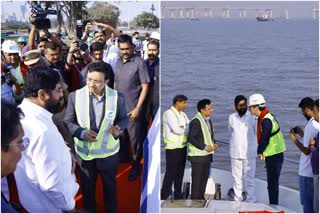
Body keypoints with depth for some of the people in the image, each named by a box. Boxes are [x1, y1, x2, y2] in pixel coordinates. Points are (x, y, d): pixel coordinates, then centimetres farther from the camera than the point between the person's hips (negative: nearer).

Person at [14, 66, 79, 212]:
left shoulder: (21, 112, -6)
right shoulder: (42, 130, -37)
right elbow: (52, 184, -34)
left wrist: (64, 153, -1)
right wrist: (69, 205, -17)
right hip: (50, 205, -8)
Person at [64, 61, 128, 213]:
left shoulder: (117, 97, -16)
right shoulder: (75, 96, -15)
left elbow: (124, 118, -1)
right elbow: (68, 121, -5)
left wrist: (118, 129, -23)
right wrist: (81, 133, -23)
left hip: (108, 152, 0)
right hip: (84, 152, 0)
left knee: (110, 185, 23)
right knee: (87, 186, 22)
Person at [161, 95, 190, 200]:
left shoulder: (182, 114, 13)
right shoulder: (169, 113, -11)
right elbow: (177, 130, -20)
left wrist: (183, 128, -12)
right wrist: (186, 128, -3)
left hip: (182, 147, 7)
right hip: (173, 148, -7)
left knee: (180, 173, 12)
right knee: (170, 173, -4)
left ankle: (178, 196, 21)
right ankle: (164, 197, 4)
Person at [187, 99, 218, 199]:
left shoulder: (208, 120, 13)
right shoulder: (196, 121, -17)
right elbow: (191, 138, -21)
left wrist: (213, 144, 5)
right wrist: (205, 147, -20)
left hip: (207, 154, 9)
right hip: (198, 156, -9)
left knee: (204, 177, 15)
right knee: (197, 179, -3)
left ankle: (201, 198, 27)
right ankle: (195, 199, 5)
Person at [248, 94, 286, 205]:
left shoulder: (266, 121, -21)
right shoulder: (267, 116, 9)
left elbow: (264, 139, -20)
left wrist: (259, 152, -4)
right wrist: (262, 151, 8)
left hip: (274, 156, -10)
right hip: (274, 154, 10)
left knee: (272, 184, -2)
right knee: (272, 183, 17)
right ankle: (273, 206, 27)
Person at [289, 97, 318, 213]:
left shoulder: (310, 126, -21)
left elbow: (306, 151, -21)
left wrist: (294, 139, -9)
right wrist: (303, 135, 16)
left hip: (307, 172, -8)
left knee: (307, 203, 3)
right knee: (314, 202, 18)